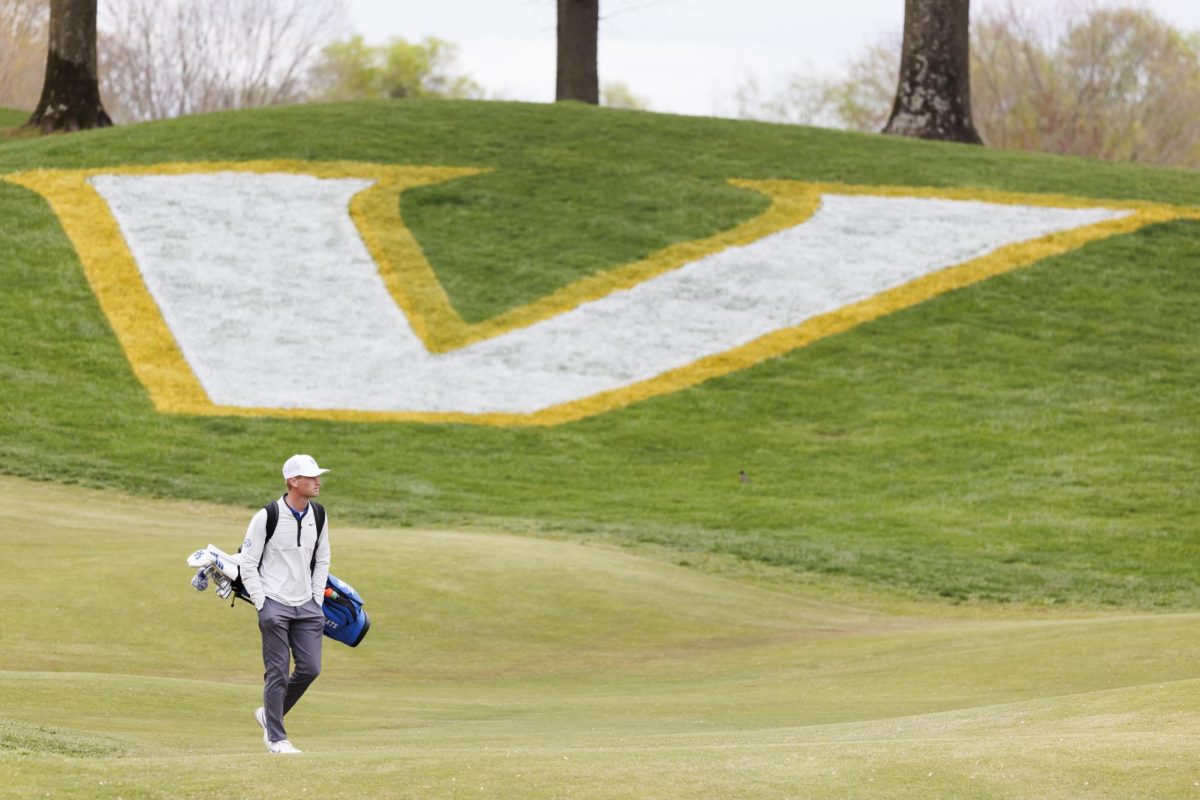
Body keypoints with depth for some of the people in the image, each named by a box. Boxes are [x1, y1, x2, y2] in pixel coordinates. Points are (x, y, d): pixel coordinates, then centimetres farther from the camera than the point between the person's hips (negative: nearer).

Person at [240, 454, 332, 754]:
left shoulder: (318, 517, 6)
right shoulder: (267, 517, -11)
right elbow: (248, 564, -6)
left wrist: (317, 600, 9)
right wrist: (262, 605, -11)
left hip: (306, 605, 5)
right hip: (275, 604, -5)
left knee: (310, 669, 1)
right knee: (277, 673, -5)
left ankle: (269, 715, 22)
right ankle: (276, 738, 5)